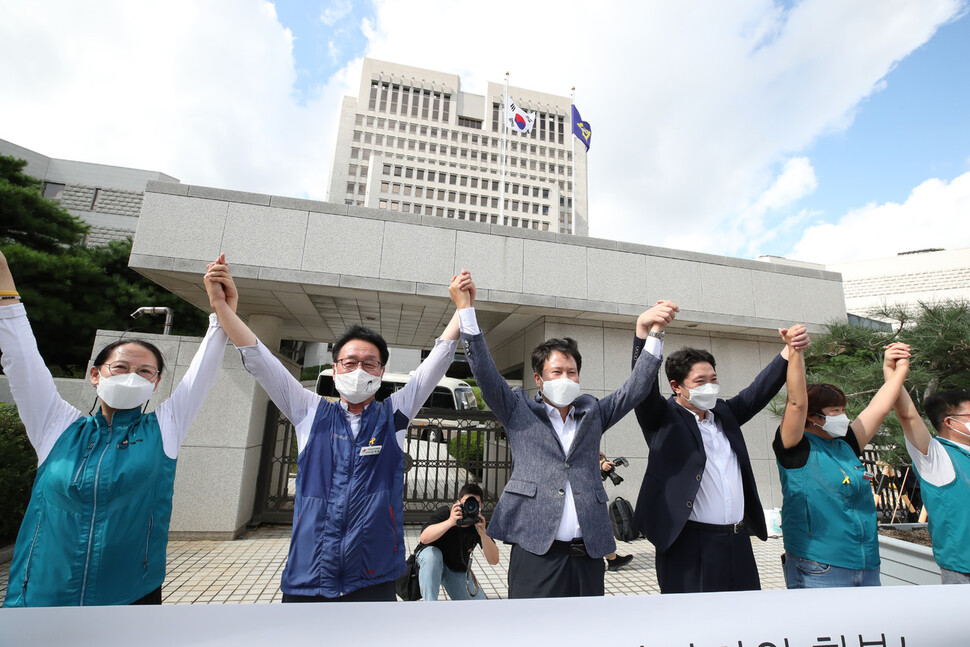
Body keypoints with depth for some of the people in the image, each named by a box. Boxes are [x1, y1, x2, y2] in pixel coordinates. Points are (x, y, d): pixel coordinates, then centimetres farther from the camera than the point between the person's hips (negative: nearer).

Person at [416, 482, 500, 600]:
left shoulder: (479, 523, -17)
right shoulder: (444, 512, -23)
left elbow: (493, 560, -25)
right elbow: (424, 538, -40)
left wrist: (482, 533, -42)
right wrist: (450, 521, -52)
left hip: (459, 571, 3)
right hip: (432, 565, -3)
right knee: (431, 553, -36)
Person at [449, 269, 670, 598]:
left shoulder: (592, 412, 13)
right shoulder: (520, 411, 4)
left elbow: (636, 388, 4)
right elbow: (486, 373, -7)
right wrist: (466, 308, -15)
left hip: (588, 554, 3)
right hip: (535, 551, -3)